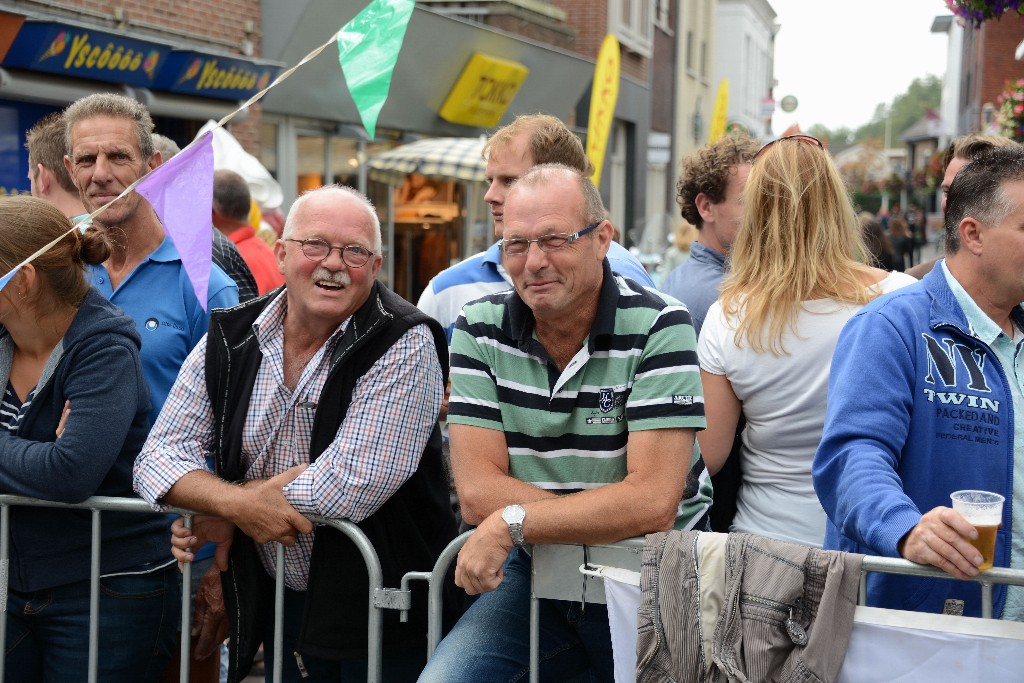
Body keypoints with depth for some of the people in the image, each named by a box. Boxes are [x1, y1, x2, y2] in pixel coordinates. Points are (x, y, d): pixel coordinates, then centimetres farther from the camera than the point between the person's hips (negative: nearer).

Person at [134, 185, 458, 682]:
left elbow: (351, 486, -23)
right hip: (276, 602, 4)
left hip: (382, 613, -4)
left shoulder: (405, 346, -16)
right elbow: (158, 457, -1)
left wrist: (220, 515, -13)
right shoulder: (229, 339, -1)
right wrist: (238, 503, -21)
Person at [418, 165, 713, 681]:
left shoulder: (659, 327, -12)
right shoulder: (479, 329, -3)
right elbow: (478, 493, -8)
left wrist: (511, 522, -18)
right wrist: (609, 520, -17)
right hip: (532, 574, 1)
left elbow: (653, 500, -19)